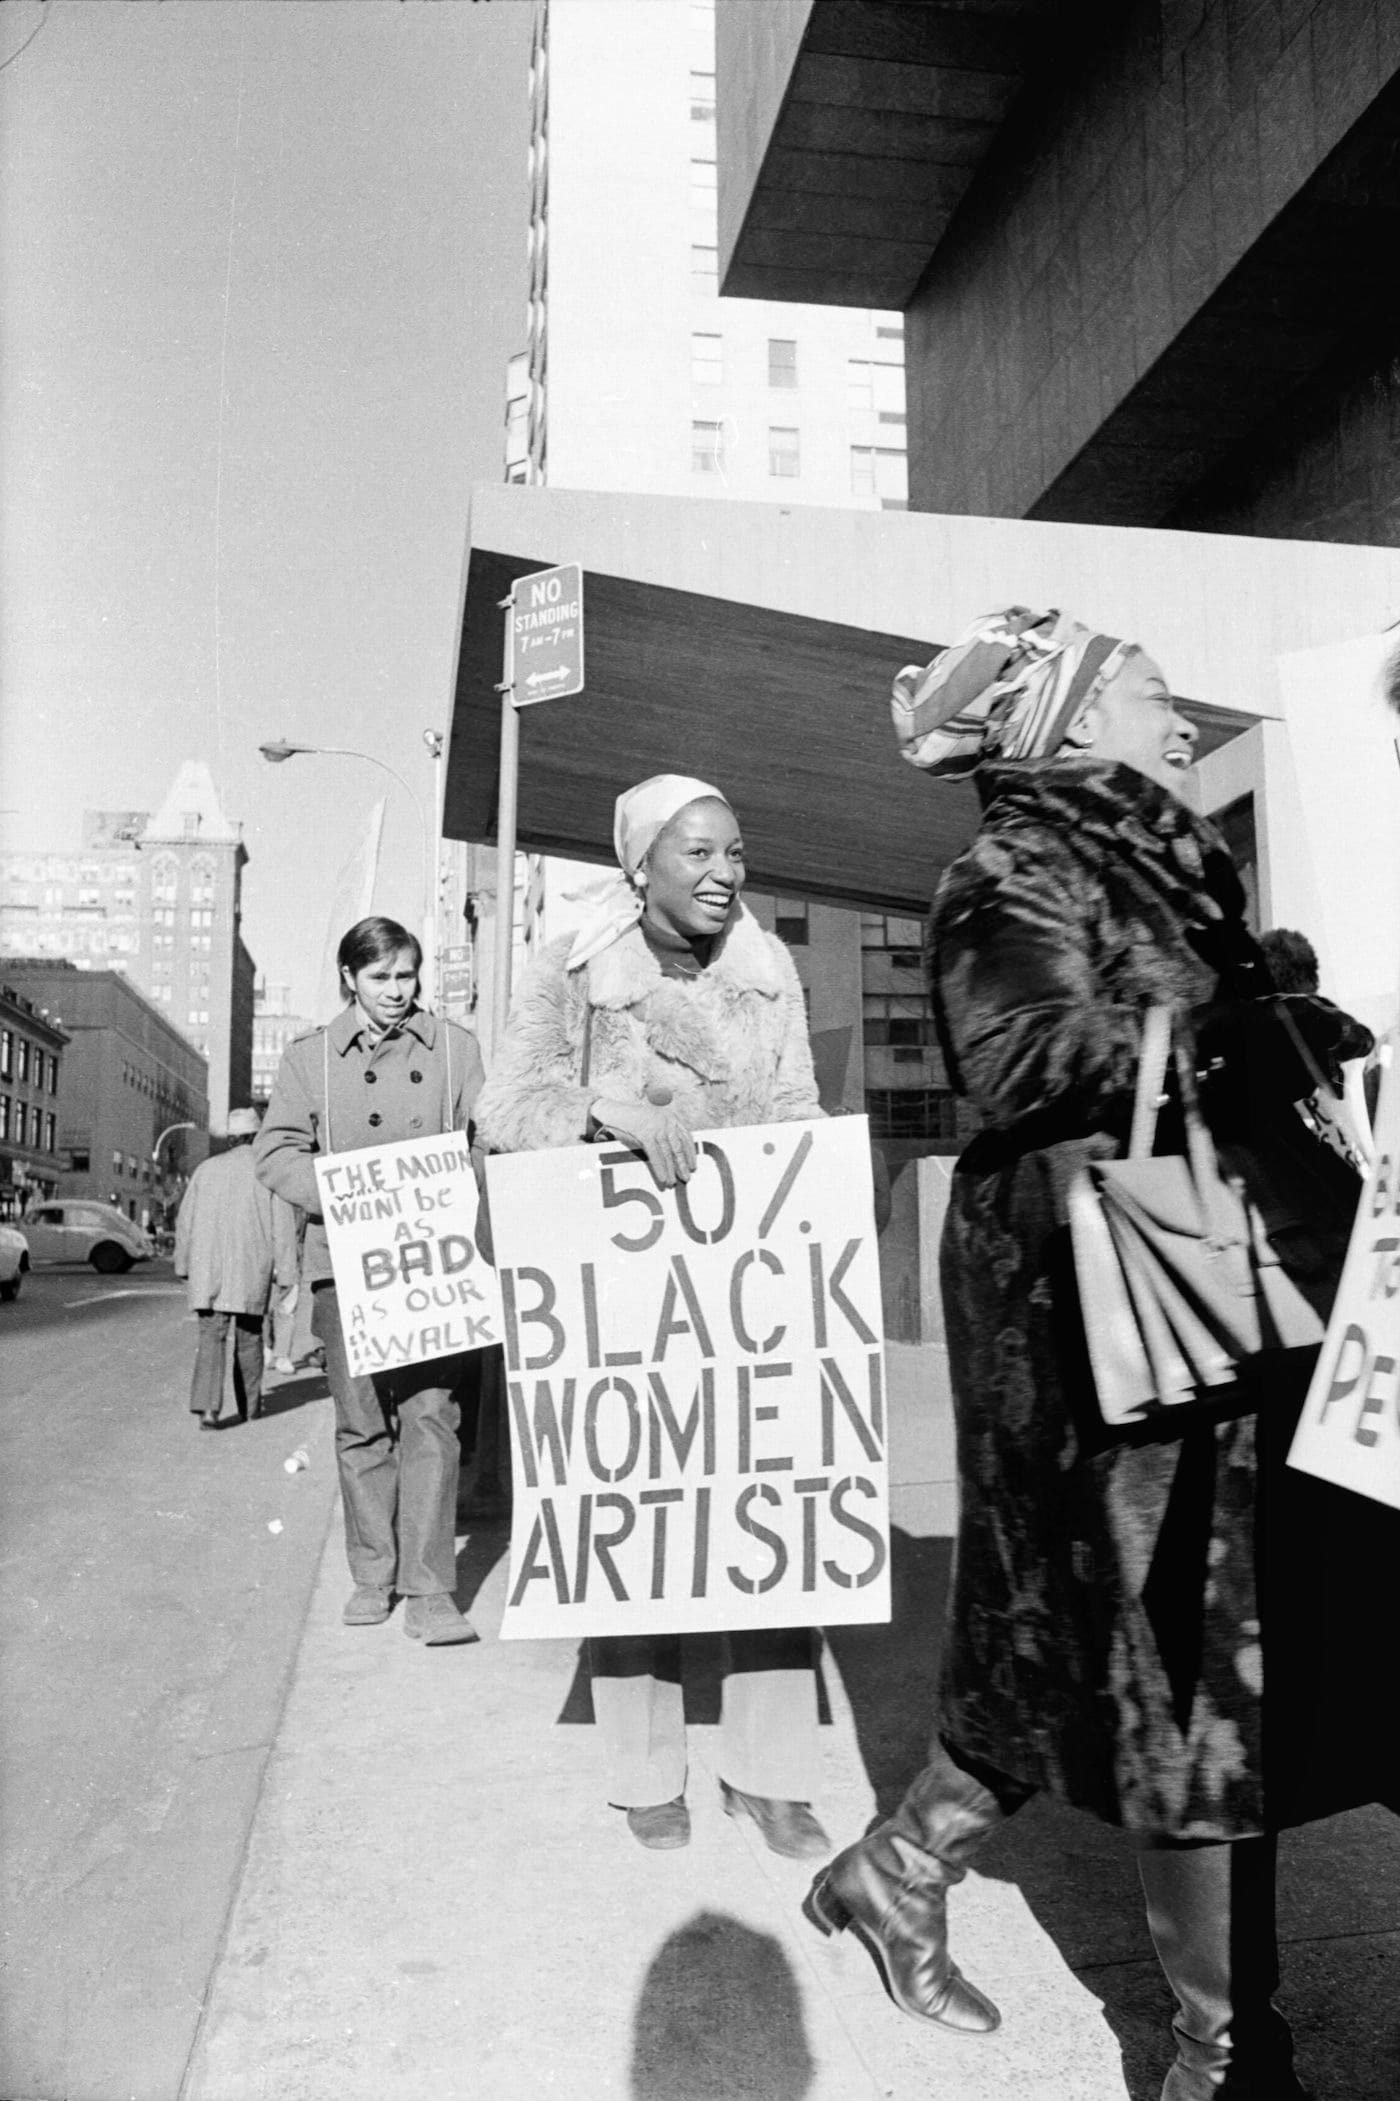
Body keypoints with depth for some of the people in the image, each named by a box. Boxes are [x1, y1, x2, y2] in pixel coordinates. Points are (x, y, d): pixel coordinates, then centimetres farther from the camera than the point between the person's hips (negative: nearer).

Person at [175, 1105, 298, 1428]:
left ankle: (207, 1407, -19)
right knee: (249, 1336, 14)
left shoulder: (207, 1168, 8)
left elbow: (185, 1221, 11)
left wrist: (183, 1264, 19)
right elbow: (282, 1226, -5)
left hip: (207, 1268, 1)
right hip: (251, 1269, -1)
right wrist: (285, 1272, -2)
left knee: (210, 1337, -2)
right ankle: (250, 1406, 26)